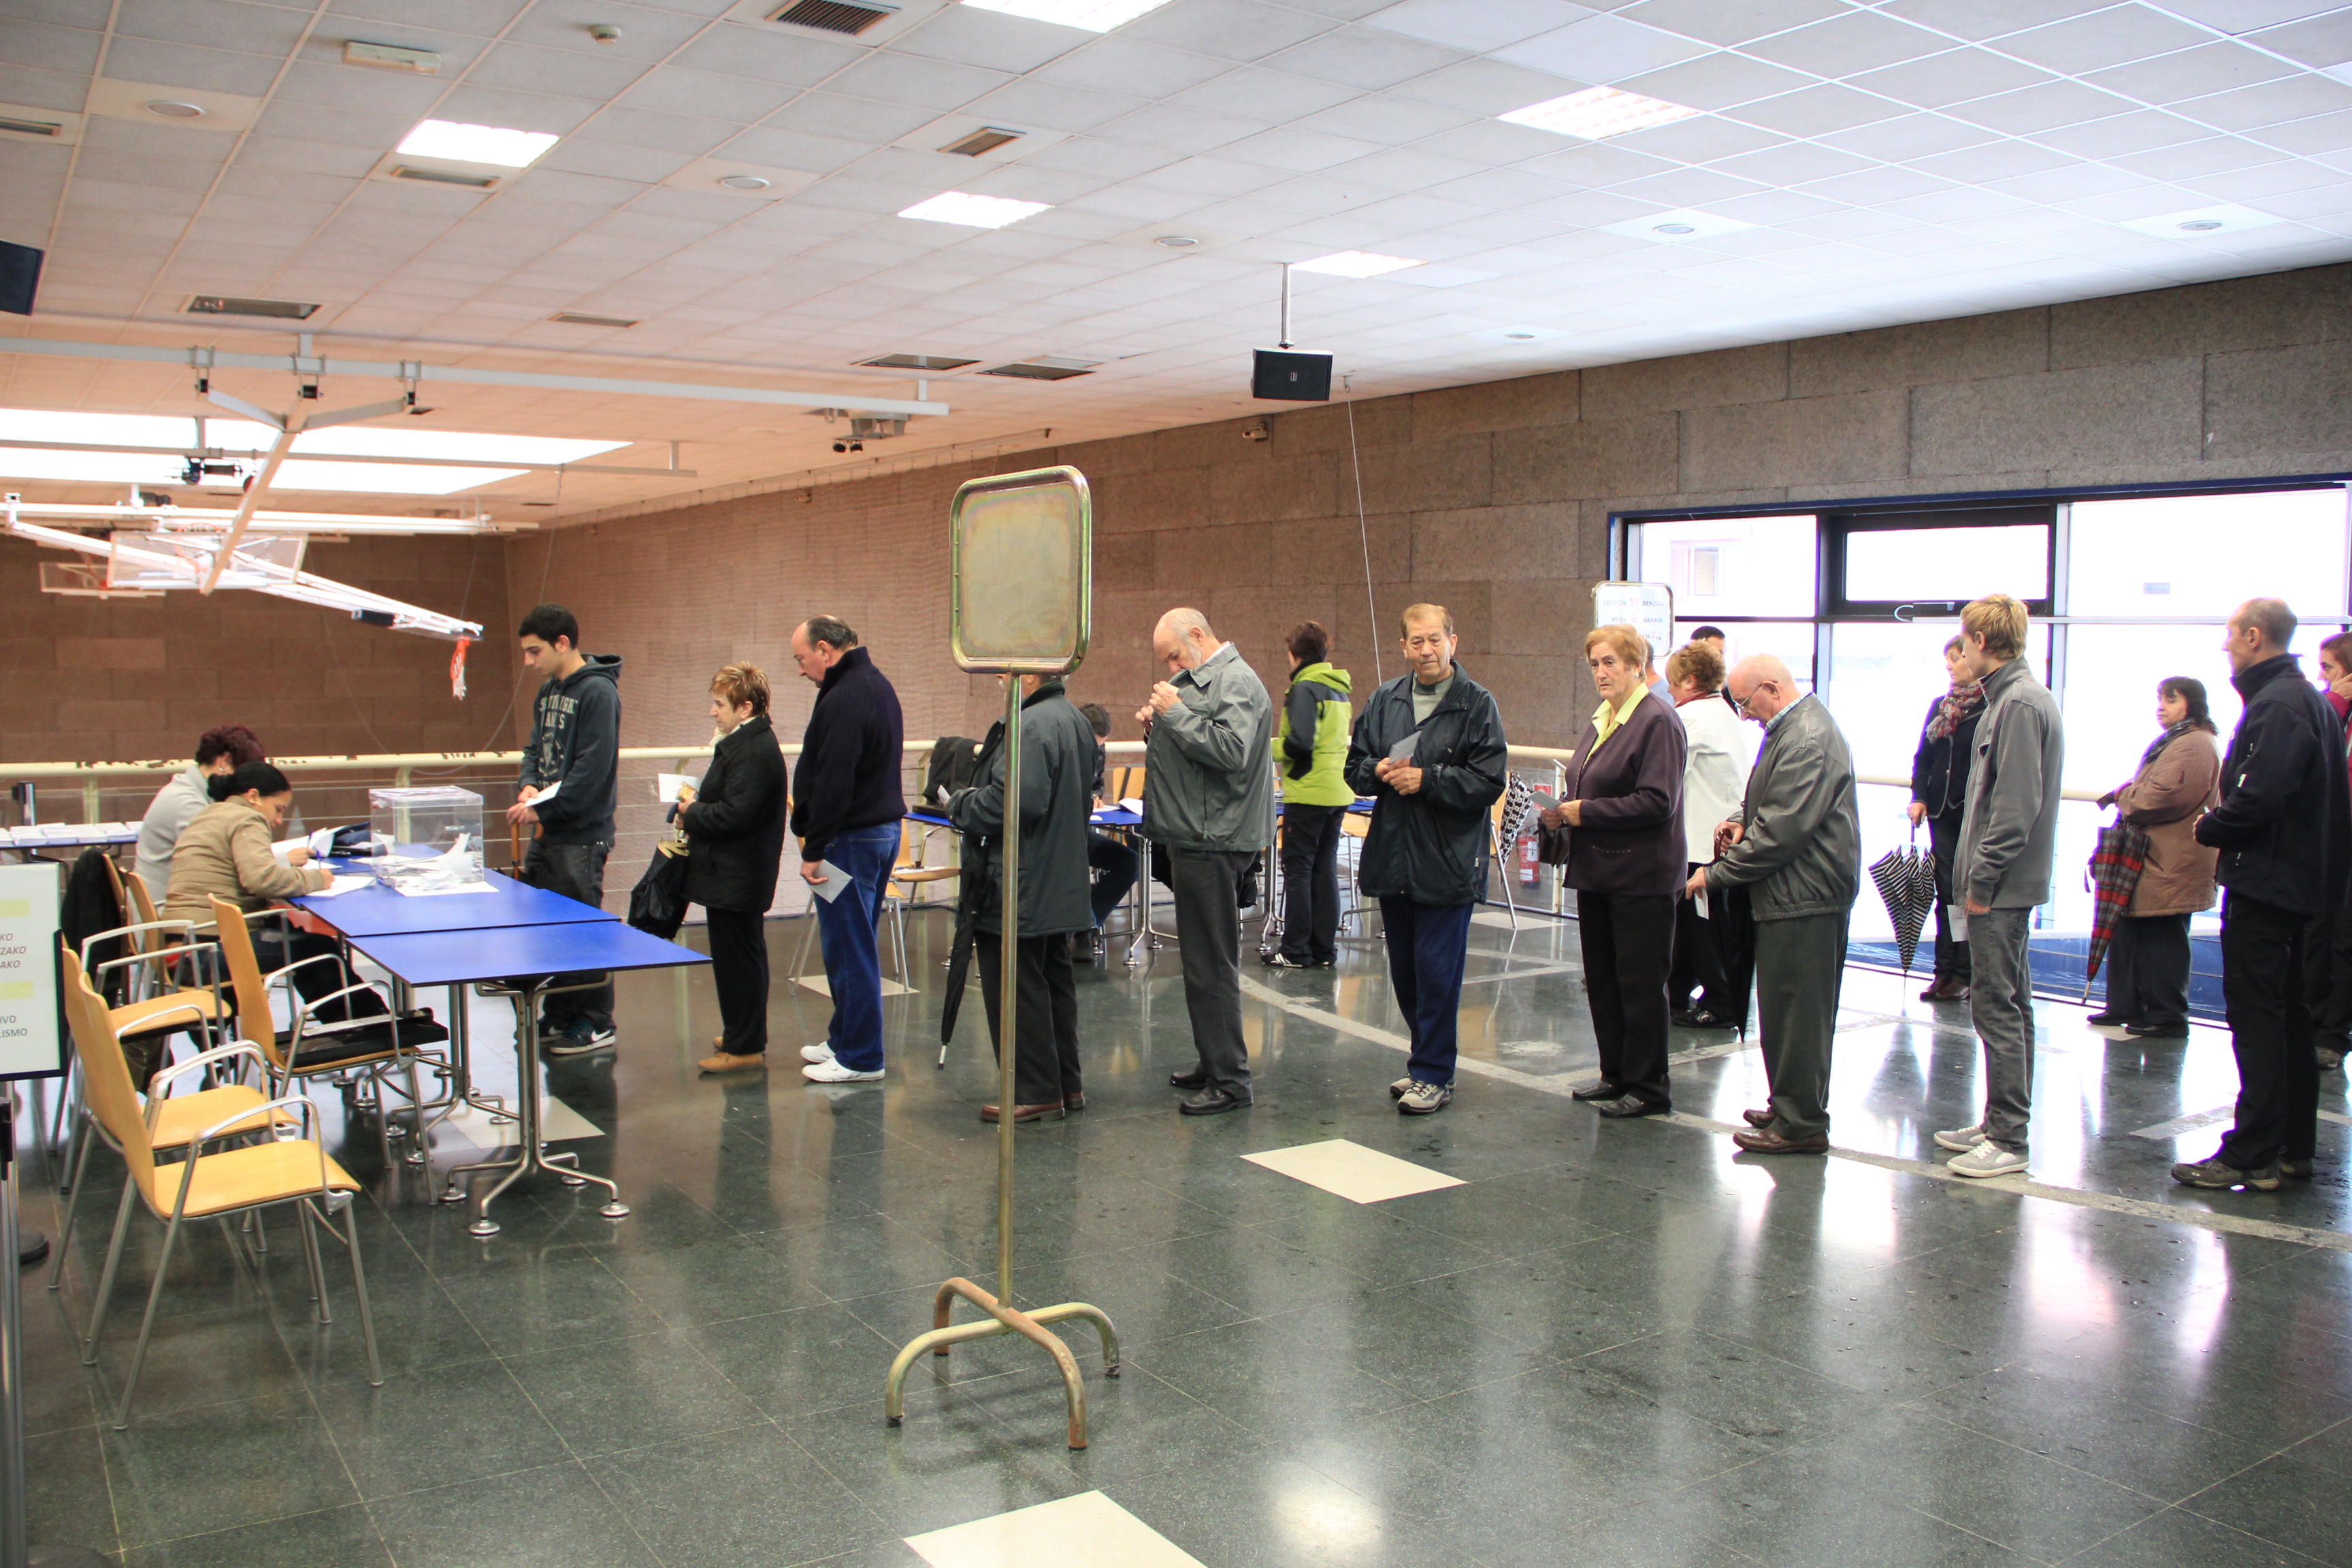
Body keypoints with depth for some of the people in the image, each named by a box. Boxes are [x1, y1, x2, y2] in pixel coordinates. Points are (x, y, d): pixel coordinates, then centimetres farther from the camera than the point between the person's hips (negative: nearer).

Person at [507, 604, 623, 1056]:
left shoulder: (597, 692, -15)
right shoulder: (548, 691, 13)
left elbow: (592, 769, -20)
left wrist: (544, 808, -18)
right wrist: (527, 786, -3)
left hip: (582, 836, -9)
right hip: (547, 833, 9)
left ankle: (595, 1023, 9)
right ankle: (559, 1015, 26)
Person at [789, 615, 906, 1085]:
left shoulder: (845, 699, -19)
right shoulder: (878, 685, 14)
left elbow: (833, 784, -23)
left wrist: (814, 850, -19)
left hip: (853, 838, -11)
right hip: (884, 829, 11)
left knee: (848, 948, -3)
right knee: (856, 945, 18)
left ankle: (860, 1058, 4)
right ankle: (845, 1038, 29)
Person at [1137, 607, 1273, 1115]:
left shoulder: (1237, 683, -12)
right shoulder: (1196, 680, 20)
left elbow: (1232, 750, -27)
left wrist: (1175, 714, -18)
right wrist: (1154, 726, 7)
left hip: (1213, 844, -10)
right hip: (1194, 840, 10)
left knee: (1211, 963, -7)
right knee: (1204, 959, 15)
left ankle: (1229, 1080, -2)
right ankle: (1215, 1063, 25)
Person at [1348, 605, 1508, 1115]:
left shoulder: (1477, 704, -6)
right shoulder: (1384, 701, 9)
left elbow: (1490, 780, -12)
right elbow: (1355, 766, 14)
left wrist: (1426, 780, -16)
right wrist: (1379, 772, -7)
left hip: (1448, 862, -5)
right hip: (1392, 857, 6)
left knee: (1436, 972, -3)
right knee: (1405, 971, 13)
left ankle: (1433, 1074, 9)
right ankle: (1428, 1062, 28)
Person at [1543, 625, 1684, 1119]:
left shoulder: (1658, 722, -13)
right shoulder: (1601, 720, 14)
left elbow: (1656, 801, -21)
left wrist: (1586, 812, -17)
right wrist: (1561, 811, 4)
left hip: (1640, 876, -9)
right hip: (1597, 873, 9)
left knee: (1640, 983, -1)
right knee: (1601, 980, 14)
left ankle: (1648, 1088, 9)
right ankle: (1616, 1075, 26)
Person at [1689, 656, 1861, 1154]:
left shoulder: (1807, 739, -20)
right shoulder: (1794, 726, 14)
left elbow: (1783, 831, -24)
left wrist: (1717, 874, -16)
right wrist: (1745, 821, 6)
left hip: (1803, 899, -11)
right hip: (1802, 893, 11)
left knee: (1796, 1013, -3)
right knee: (1794, 1011, 17)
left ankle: (1801, 1124, 5)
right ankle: (1793, 1108, 26)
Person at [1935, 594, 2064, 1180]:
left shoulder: (2019, 703, -16)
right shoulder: (2017, 697, 15)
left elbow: (2016, 805, -22)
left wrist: (1981, 882, -18)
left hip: (2001, 887, -11)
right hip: (2007, 885, 11)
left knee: (1996, 1005, -6)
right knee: (2009, 1004, 15)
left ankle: (2008, 1140, -1)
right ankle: (2002, 1124, 25)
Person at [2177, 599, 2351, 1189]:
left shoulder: (2278, 705, -18)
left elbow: (2260, 797, -27)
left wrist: (2210, 828, -9)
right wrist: (2220, 825, 8)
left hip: (2264, 882, -11)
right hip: (2300, 882, 11)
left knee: (2256, 1018, -7)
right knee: (2287, 1016, 15)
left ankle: (2251, 1156, -4)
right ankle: (2292, 1147, 23)